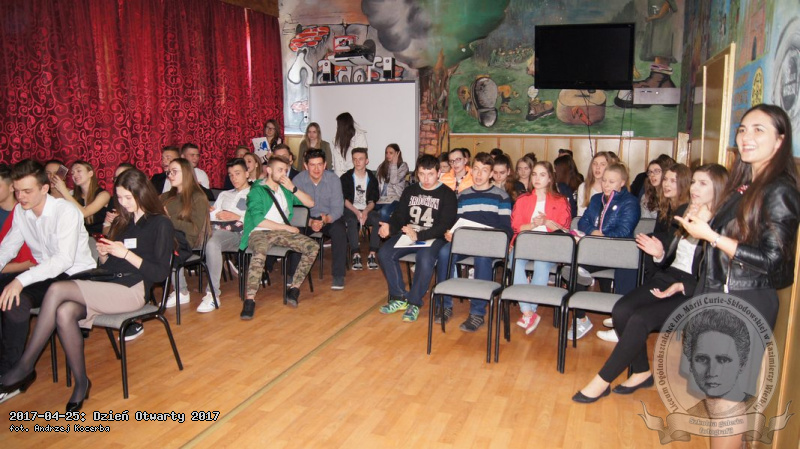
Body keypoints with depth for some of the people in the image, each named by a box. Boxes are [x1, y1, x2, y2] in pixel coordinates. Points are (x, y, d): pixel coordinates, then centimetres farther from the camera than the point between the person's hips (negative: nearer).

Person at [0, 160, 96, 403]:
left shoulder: (65, 211, -17)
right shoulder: (20, 211, 5)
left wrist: (21, 280, -36)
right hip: (45, 273, 7)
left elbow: (65, 259, -27)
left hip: (75, 275, -7)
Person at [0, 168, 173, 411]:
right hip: (109, 288, 7)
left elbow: (161, 273, -8)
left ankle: (26, 365, -13)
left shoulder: (160, 224, 0)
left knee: (57, 290, -24)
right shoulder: (122, 222, 22)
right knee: (64, 313, -26)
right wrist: (104, 255, -1)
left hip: (133, 291, -6)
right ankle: (81, 382, -12)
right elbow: (108, 267, 21)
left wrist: (126, 254, -14)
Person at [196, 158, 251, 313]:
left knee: (212, 243, -40)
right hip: (214, 228, 6)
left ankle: (213, 295, -33)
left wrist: (237, 216, -4)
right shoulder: (224, 194, 37)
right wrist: (214, 213, 4)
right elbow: (212, 213, 26)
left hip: (236, 232, -6)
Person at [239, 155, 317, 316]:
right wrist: (287, 227, -10)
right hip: (259, 232, -5)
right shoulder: (257, 190, 1)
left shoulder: (285, 189, 18)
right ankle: (250, 300, -35)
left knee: (313, 247, -17)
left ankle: (294, 289, -16)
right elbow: (258, 220, -11)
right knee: (260, 254, -38)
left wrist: (292, 188, -2)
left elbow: (310, 203, 11)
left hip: (282, 232, 6)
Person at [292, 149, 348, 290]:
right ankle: (293, 274, -11)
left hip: (329, 218, 0)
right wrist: (310, 222, -32)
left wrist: (326, 219, -35)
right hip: (306, 219, 0)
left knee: (340, 231, -31)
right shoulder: (298, 180, -11)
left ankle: (338, 275, -19)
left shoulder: (333, 179, -10)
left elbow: (338, 208, -13)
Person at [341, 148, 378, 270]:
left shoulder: (372, 179, 11)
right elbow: (344, 199, -3)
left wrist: (366, 211, -17)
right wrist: (356, 212, -18)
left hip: (366, 210, 2)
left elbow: (372, 201, 4)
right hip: (350, 209, -2)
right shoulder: (346, 178, 5)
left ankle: (372, 254, -29)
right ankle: (356, 255, -38)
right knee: (352, 221, -35)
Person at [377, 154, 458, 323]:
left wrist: (419, 236, -25)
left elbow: (445, 225, -12)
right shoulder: (410, 191, 15)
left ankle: (414, 303, -15)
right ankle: (400, 298, -6)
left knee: (425, 260, -35)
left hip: (434, 238, -5)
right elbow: (399, 216, 12)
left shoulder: (447, 195, -2)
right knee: (384, 253, -20)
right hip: (408, 234, 5)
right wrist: (389, 227, -13)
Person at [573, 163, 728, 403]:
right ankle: (642, 372, 2)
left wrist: (681, 287, -22)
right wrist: (660, 253, -2)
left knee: (640, 319, -28)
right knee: (621, 311, -19)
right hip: (667, 277, 6)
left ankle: (603, 381, -14)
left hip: (694, 292, -6)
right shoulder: (683, 212, 10)